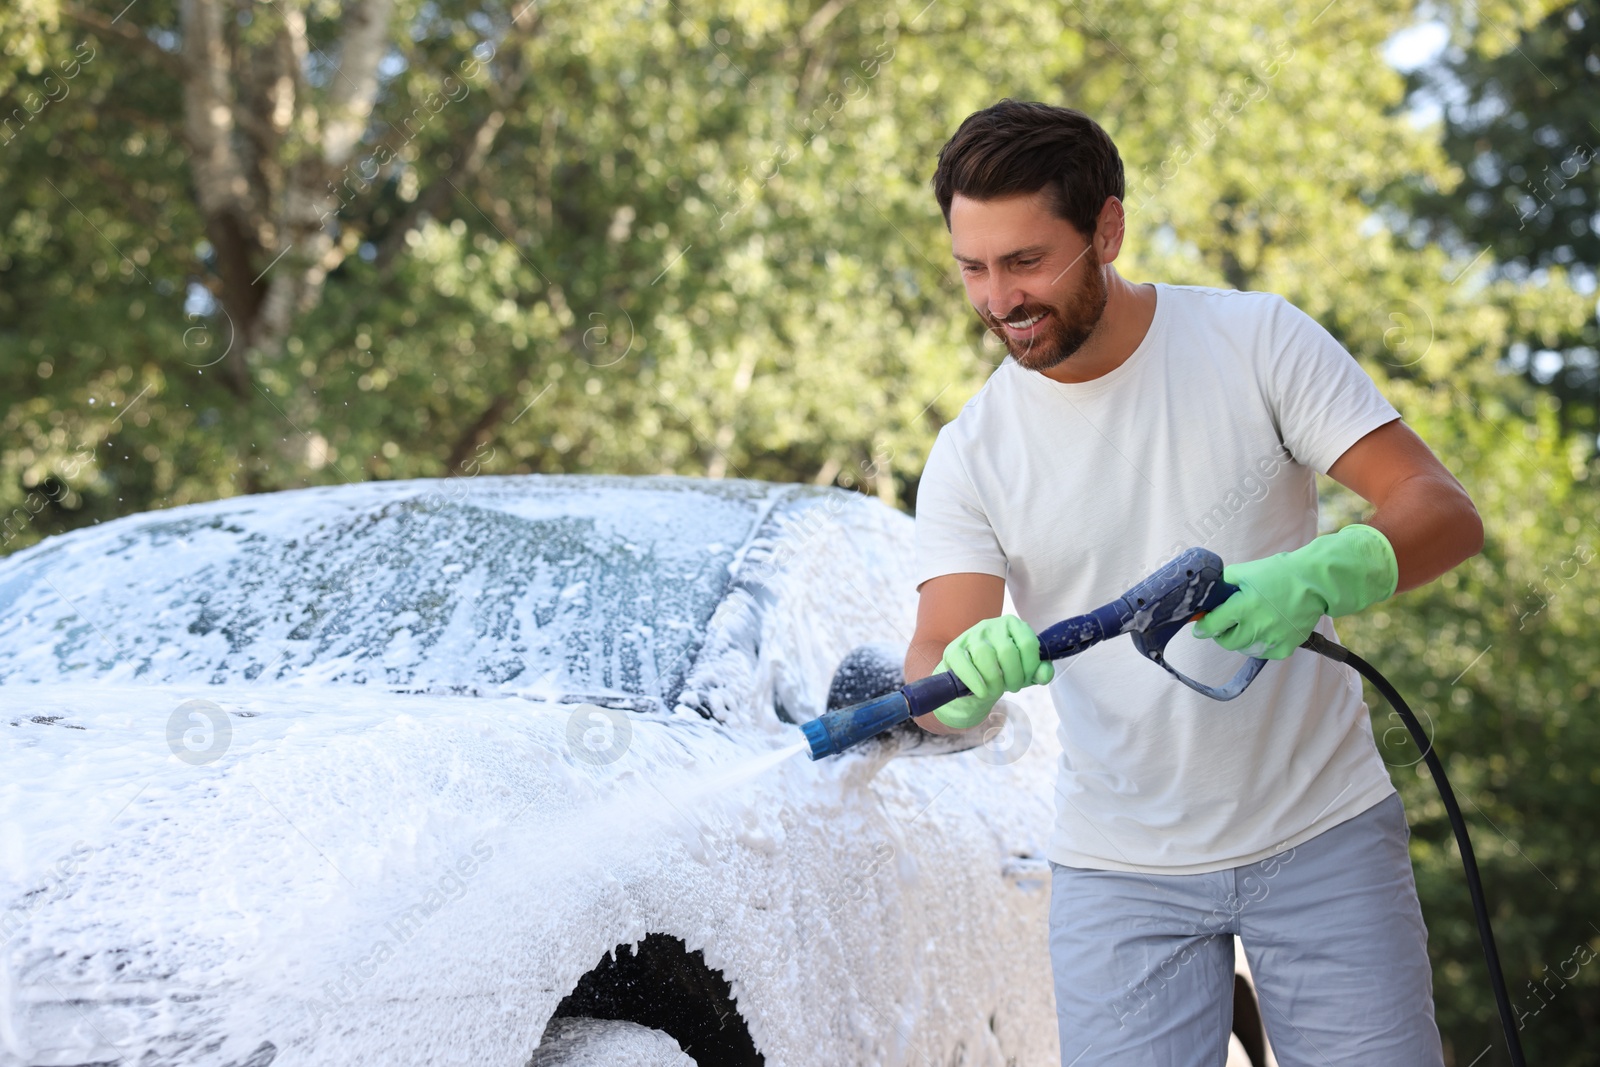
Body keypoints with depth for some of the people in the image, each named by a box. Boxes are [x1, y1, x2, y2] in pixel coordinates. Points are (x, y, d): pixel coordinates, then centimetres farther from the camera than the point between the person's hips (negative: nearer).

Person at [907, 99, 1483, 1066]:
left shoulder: (1257, 340, -8)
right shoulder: (971, 457, -2)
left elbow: (1446, 512, -12)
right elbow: (937, 651, -10)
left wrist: (1313, 578, -33)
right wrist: (962, 680, -35)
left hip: (1325, 838, -1)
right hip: (1121, 869, 2)